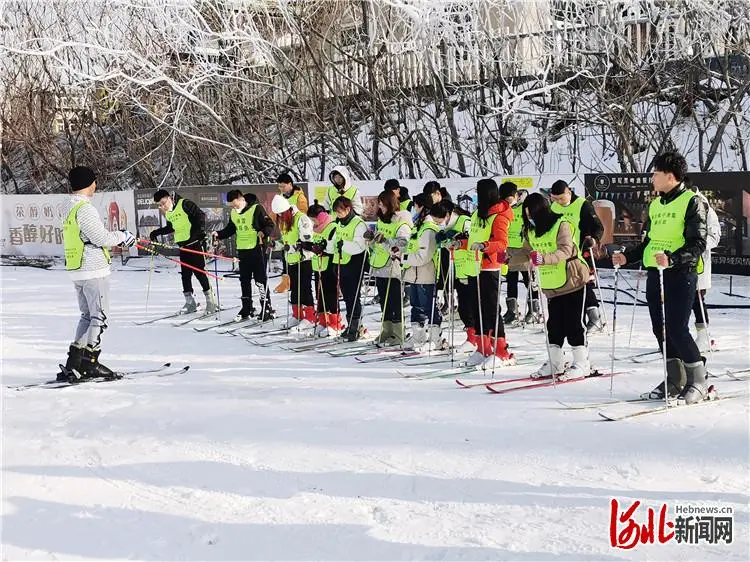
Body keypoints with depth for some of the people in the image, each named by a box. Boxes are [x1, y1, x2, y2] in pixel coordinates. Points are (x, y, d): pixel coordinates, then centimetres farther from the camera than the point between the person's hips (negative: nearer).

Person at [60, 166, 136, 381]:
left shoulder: (70, 207, 13)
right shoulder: (85, 208, -17)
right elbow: (101, 237, -18)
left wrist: (118, 238, 19)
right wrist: (123, 236, -1)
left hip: (76, 270, 10)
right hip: (93, 270, -10)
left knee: (88, 315, 16)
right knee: (100, 316, -2)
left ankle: (74, 363, 13)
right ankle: (89, 362, -3)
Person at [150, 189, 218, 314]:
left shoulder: (185, 204, -10)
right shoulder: (167, 213, 14)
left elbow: (200, 215, -16)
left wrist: (200, 230, -26)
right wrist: (156, 233, 24)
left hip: (196, 243, -8)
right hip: (183, 245, 8)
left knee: (199, 271, -10)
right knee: (185, 274, 5)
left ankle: (211, 301, -4)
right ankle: (190, 302, 12)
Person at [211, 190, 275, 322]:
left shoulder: (256, 208, -11)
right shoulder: (233, 213, 10)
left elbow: (270, 225, -12)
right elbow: (230, 229, 21)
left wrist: (264, 233, -31)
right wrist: (218, 234, 6)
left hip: (257, 249, -7)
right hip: (242, 250, 7)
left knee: (261, 280, -4)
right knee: (244, 281, 12)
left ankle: (266, 309, 3)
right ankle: (246, 309, 21)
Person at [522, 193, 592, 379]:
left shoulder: (561, 225, -15)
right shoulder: (531, 231, 7)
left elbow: (566, 250, -28)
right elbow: (527, 252, 16)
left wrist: (544, 258, -43)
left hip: (572, 281, -6)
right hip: (551, 285, 7)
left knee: (573, 322, -3)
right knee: (554, 323, 8)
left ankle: (582, 364, 6)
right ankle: (554, 363, 17)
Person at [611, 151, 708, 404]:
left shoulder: (692, 202, -6)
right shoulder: (655, 205, 17)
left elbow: (698, 243, -14)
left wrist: (672, 259, -29)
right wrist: (627, 257, 11)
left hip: (681, 273, -8)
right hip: (654, 273, 8)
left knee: (677, 329, -12)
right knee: (660, 329, 8)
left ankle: (698, 381, 1)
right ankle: (675, 381, 18)